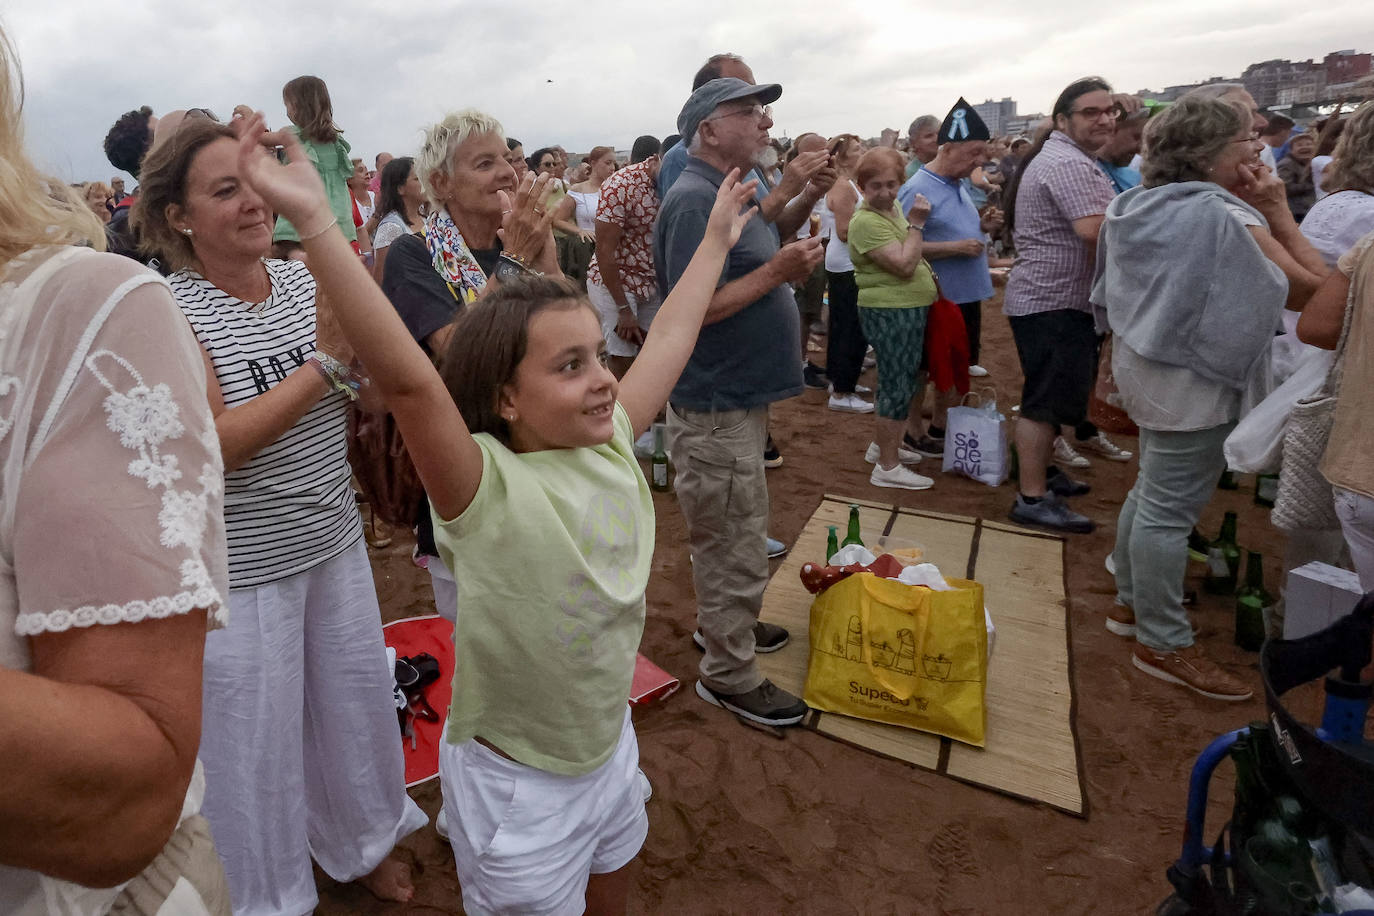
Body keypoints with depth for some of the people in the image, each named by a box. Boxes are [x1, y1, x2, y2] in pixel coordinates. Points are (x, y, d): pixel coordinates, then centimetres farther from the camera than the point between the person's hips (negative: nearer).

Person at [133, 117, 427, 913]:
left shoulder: (306, 281, -1)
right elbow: (215, 444, -22)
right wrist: (325, 361, -25)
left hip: (335, 540, 5)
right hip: (245, 567, -5)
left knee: (356, 695, 19)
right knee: (257, 735, 12)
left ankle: (362, 841, 46)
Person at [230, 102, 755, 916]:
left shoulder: (613, 444, -10)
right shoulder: (487, 488, -28)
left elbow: (671, 338, 0)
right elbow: (408, 378, -43)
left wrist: (718, 238, 10)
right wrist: (317, 222, -49)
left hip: (612, 748, 6)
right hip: (519, 788, -6)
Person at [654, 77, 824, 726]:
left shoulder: (729, 193, 14)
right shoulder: (694, 200, -19)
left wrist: (789, 260, 7)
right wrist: (778, 271, -22)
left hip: (740, 398, 10)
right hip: (714, 409, -10)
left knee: (735, 533, 24)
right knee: (736, 547, 2)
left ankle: (723, 623, 44)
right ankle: (730, 675, 19)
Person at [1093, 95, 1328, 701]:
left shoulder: (1141, 209, 7)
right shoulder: (1227, 219, -18)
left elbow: (1113, 298, 17)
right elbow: (1311, 289, -11)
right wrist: (1278, 213, -7)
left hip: (1145, 367, 9)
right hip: (1194, 383, -9)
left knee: (1151, 492, 20)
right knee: (1170, 511, -2)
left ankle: (1131, 604, 34)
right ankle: (1164, 645, 9)